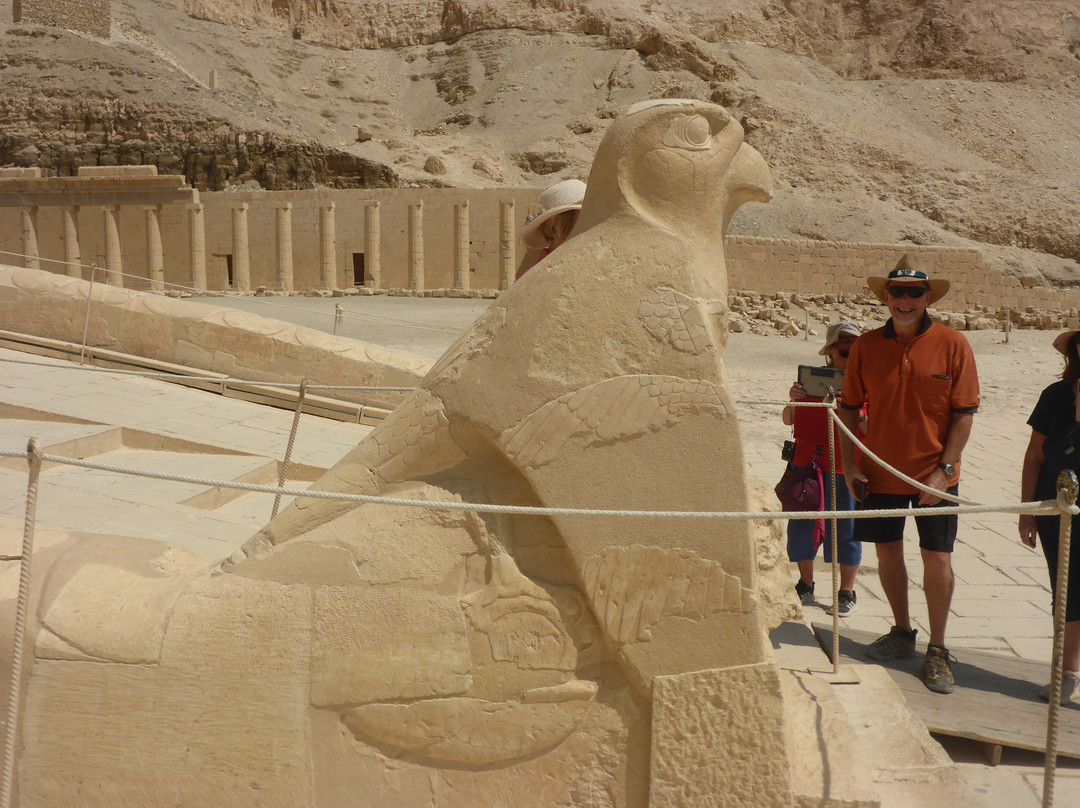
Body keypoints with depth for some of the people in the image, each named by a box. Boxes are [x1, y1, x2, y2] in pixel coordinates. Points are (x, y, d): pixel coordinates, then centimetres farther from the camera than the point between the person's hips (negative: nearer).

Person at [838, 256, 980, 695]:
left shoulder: (952, 344, -8)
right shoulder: (866, 346, -2)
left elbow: (964, 413, -6)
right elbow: (849, 407, 6)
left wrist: (944, 469, -12)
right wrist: (849, 464, -1)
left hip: (933, 474, -2)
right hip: (880, 471, 3)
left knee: (937, 558, 0)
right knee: (887, 551, 12)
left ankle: (937, 650, 15)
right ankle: (902, 632, 31)